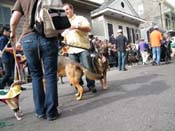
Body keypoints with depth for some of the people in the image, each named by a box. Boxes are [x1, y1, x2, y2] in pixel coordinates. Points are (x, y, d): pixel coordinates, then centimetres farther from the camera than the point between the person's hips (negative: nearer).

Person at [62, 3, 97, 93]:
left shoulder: (80, 18, 10)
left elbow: (88, 29, -3)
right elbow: (64, 37, 22)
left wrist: (77, 26, -15)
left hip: (83, 48, -3)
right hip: (71, 50, 4)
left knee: (87, 68, -7)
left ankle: (91, 85, 6)